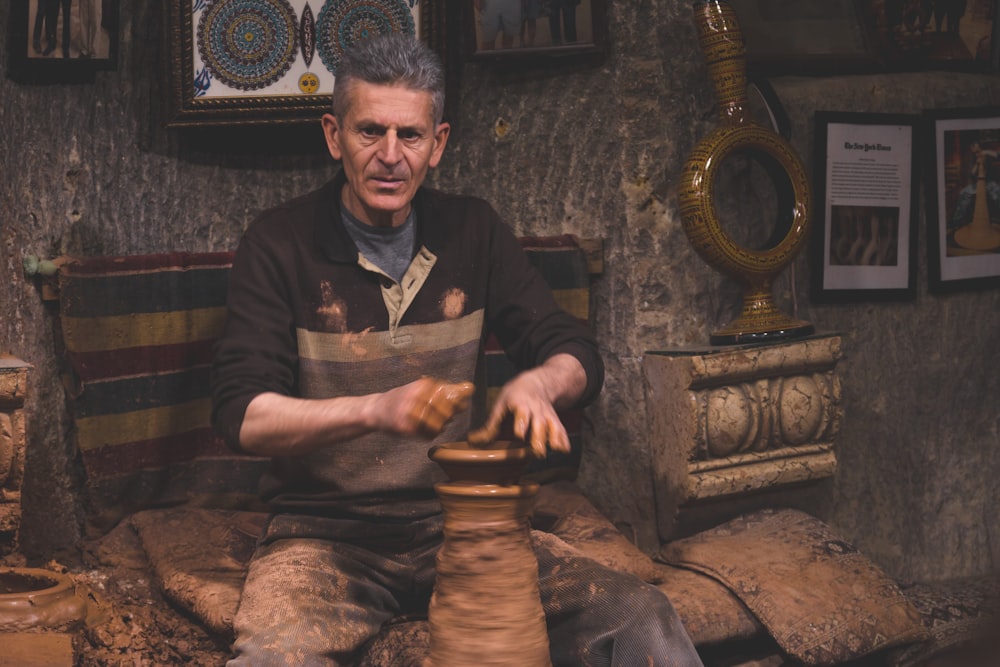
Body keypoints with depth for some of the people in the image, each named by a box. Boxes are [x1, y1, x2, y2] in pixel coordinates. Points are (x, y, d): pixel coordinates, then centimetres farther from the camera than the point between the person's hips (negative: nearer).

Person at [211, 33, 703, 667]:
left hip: (459, 523, 3)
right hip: (326, 535, -3)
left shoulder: (472, 230, 8)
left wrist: (537, 384, -19)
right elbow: (241, 414, -12)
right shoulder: (279, 243, -3)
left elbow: (579, 356, 6)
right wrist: (376, 411, -29)